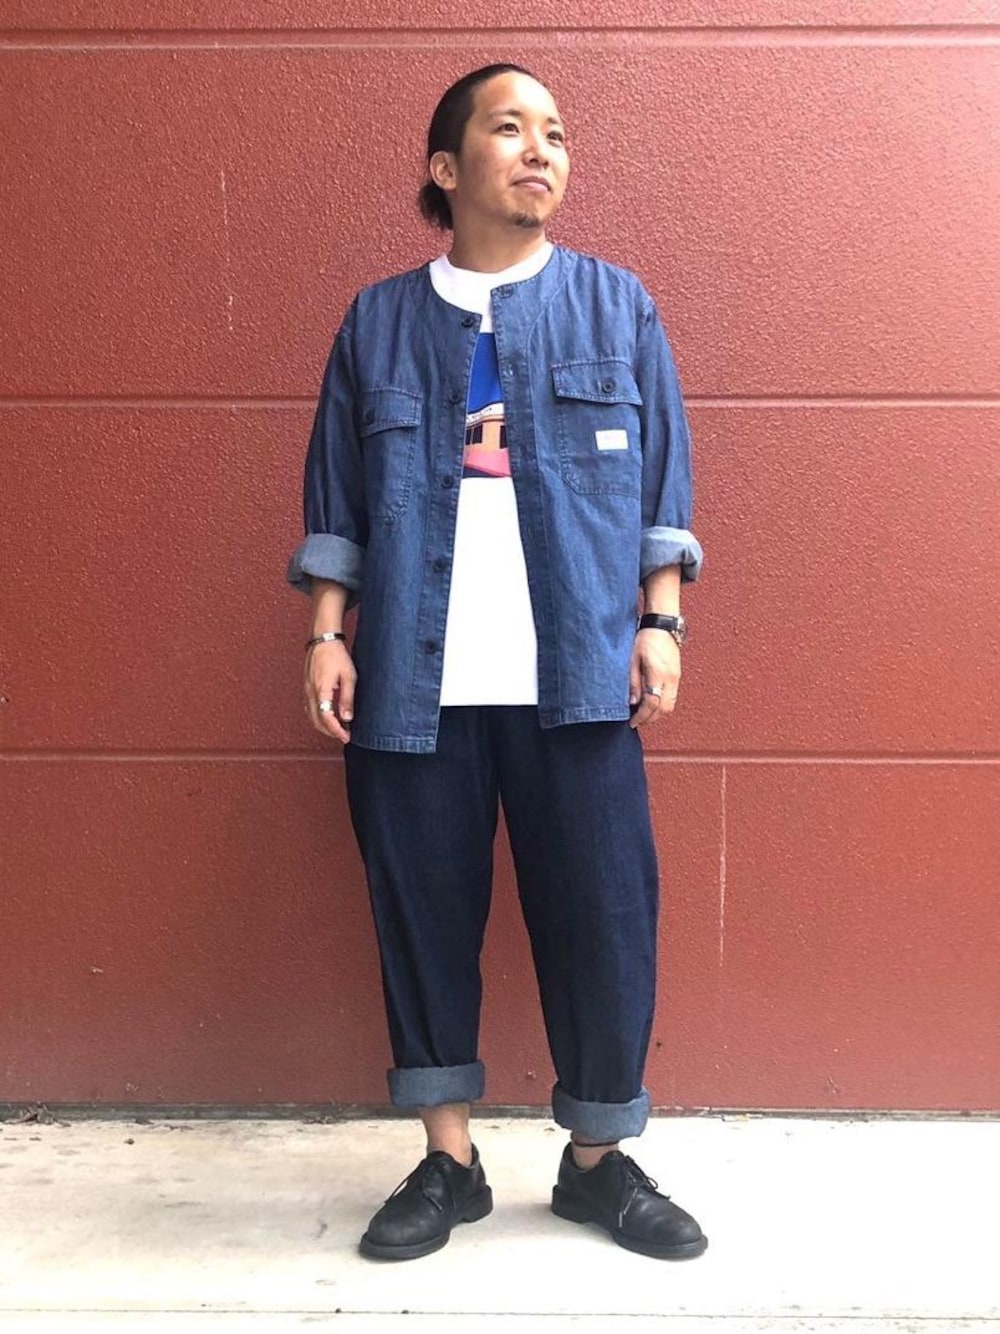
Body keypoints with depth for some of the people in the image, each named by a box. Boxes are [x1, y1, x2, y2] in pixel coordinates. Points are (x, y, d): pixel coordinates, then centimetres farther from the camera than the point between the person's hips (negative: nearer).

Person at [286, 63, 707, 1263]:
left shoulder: (616, 305, 9)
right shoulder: (378, 321, 9)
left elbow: (661, 487, 7)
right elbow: (336, 503, 8)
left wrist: (662, 624, -1)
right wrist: (327, 635, 0)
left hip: (577, 675, 0)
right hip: (413, 679, 1)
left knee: (602, 916, 3)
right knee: (424, 915, 7)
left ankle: (599, 1161, 24)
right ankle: (447, 1161, 24)